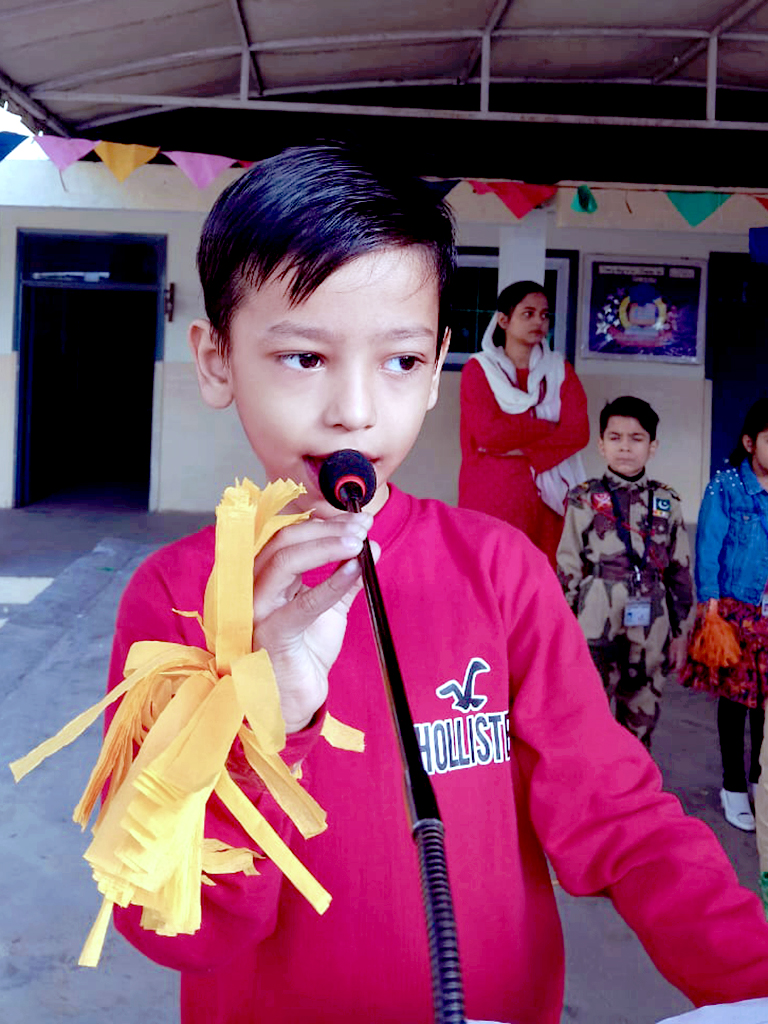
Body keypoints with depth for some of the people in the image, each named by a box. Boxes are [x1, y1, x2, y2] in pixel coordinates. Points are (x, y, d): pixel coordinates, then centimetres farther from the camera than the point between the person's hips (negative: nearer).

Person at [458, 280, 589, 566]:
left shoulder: (560, 370, 13)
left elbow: (578, 432, -1)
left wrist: (520, 448, -10)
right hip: (491, 497, -2)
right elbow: (487, 432, -10)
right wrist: (548, 426, -4)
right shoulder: (479, 369, 5)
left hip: (545, 497, 2)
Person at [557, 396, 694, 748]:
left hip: (650, 632, 3)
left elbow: (681, 572, 11)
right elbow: (567, 570, 2)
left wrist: (681, 633, 10)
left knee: (641, 720, 11)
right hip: (596, 628, -3)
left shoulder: (667, 502, 7)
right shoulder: (584, 499, 0)